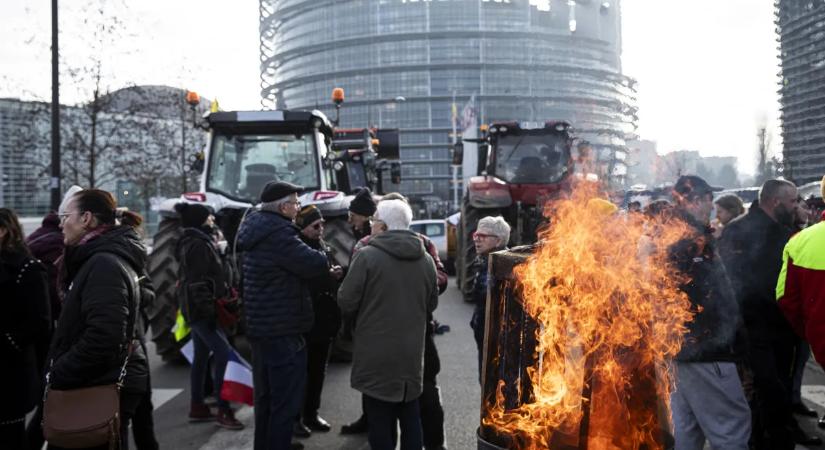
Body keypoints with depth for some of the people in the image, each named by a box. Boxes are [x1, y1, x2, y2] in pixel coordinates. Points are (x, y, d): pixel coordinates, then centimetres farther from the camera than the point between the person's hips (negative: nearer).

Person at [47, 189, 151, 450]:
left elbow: (102, 338, -28)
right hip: (105, 383, 10)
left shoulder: (104, 264, -20)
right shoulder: (100, 258, 13)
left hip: (104, 387, -10)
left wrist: (57, 375, -18)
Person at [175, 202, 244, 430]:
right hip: (201, 308, -11)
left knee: (201, 356, 14)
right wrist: (208, 309, -25)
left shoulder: (193, 242, 16)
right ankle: (223, 410, -11)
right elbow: (198, 282, -22)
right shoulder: (198, 244, -15)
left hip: (195, 308, 11)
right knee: (224, 354, -13)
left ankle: (197, 407, 20)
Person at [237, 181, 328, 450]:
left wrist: (323, 271, 7)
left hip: (260, 325, 10)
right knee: (286, 399, -2)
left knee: (266, 395, 21)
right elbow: (316, 264, -21)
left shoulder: (255, 229, 12)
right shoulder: (279, 233, -20)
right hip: (283, 329, -10)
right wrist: (322, 254, 1)